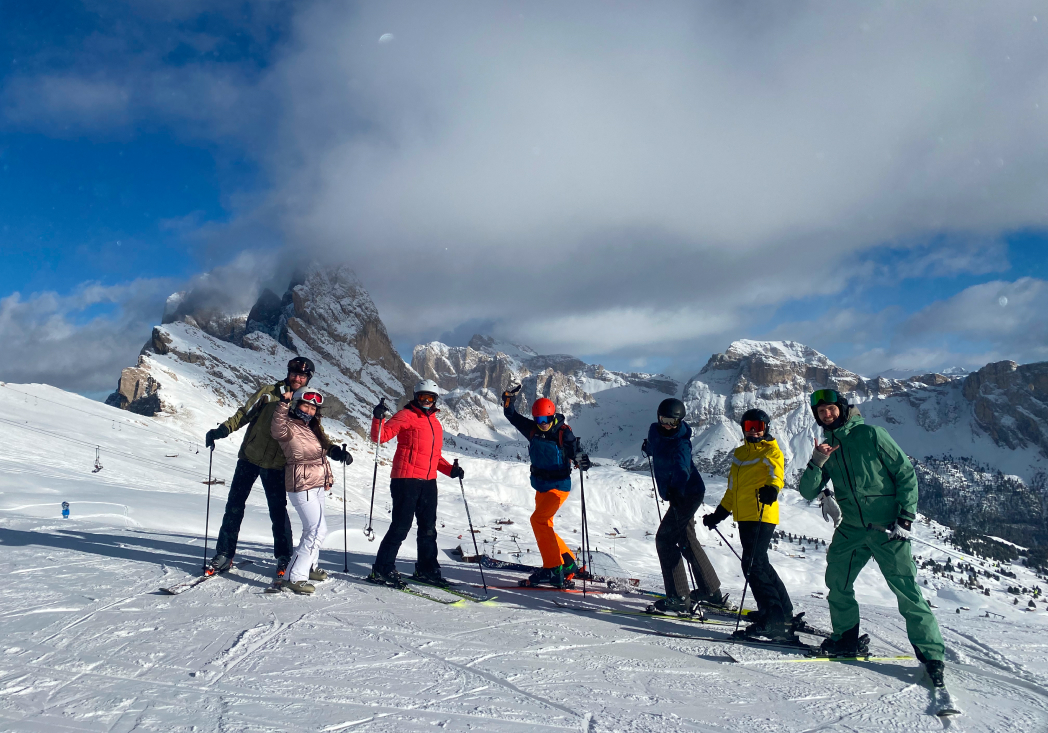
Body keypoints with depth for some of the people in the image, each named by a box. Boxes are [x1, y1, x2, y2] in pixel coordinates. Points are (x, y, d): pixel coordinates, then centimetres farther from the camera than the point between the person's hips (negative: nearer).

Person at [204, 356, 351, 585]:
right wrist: (222, 430, -12)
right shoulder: (268, 393, 0)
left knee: (278, 511, -1)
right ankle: (224, 554, 16)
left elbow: (317, 434, 2)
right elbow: (244, 414, 2)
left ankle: (284, 558, 12)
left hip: (276, 466, 0)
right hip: (250, 457, 1)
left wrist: (333, 450, -15)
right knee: (234, 506, 4)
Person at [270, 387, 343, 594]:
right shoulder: (290, 427, -12)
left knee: (313, 529, 21)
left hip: (318, 486, 9)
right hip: (302, 486, -9)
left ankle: (309, 567, 39)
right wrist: (284, 404, -44)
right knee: (318, 530, -15)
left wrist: (328, 477, 15)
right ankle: (295, 576, -10)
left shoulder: (312, 429, 14)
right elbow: (278, 429, -37)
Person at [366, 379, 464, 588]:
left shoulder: (435, 423, 19)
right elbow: (381, 436, -12)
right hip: (406, 479, -7)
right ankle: (382, 570, 5)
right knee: (401, 526, -6)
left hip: (429, 482, 7)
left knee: (428, 528, 12)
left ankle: (426, 569, 24)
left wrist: (450, 470, 11)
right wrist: (378, 418, -30)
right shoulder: (406, 416, -2)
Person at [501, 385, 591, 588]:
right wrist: (509, 398, -10)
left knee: (538, 520, -22)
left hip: (558, 486, -8)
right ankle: (569, 565, 28)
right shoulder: (533, 429, 0)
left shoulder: (563, 433, -16)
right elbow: (512, 416, 7)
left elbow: (574, 452, -24)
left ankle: (553, 570, -18)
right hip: (541, 486, 8)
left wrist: (580, 460, -47)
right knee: (544, 525, 15)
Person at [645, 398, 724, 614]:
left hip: (687, 494, -10)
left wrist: (675, 490, -58)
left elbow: (681, 469, -41)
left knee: (665, 539, -10)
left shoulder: (680, 444, -24)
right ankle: (711, 591, 33)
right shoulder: (655, 430, 0)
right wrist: (648, 448, 46)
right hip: (679, 493, 10)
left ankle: (679, 597, -6)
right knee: (686, 539, 19)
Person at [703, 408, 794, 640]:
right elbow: (732, 489, 26)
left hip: (763, 515, -8)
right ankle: (784, 611, 30)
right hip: (745, 516, 8)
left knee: (753, 564, -15)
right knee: (759, 563, 16)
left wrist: (772, 488, -43)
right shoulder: (739, 454, 20)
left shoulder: (772, 451, 0)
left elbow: (776, 474, -20)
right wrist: (719, 514, 24)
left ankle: (775, 620, -12)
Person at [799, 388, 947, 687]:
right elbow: (808, 492, 2)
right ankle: (847, 639, 18)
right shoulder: (826, 447, 8)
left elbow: (906, 474, -5)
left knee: (907, 591, -5)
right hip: (851, 528, 5)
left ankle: (931, 654, 7)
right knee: (836, 580, 2)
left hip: (887, 528, -5)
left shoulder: (870, 435, -7)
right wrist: (817, 463, -15)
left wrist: (906, 517, -11)